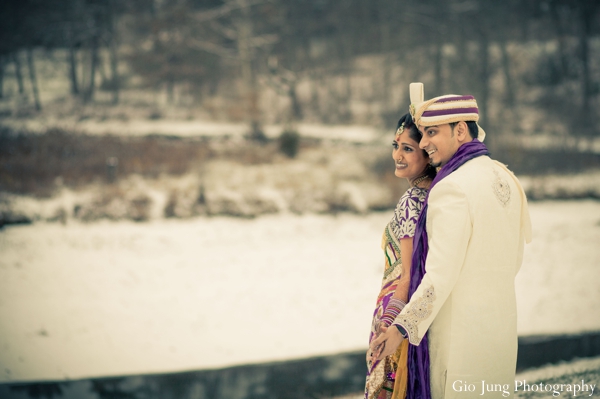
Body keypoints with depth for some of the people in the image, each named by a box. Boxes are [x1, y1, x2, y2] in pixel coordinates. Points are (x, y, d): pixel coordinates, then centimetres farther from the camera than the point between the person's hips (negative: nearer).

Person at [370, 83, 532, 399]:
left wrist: (401, 328, -15)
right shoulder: (506, 178, 6)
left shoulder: (453, 188, -19)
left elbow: (441, 275, -21)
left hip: (460, 322, -8)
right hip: (503, 317, 8)